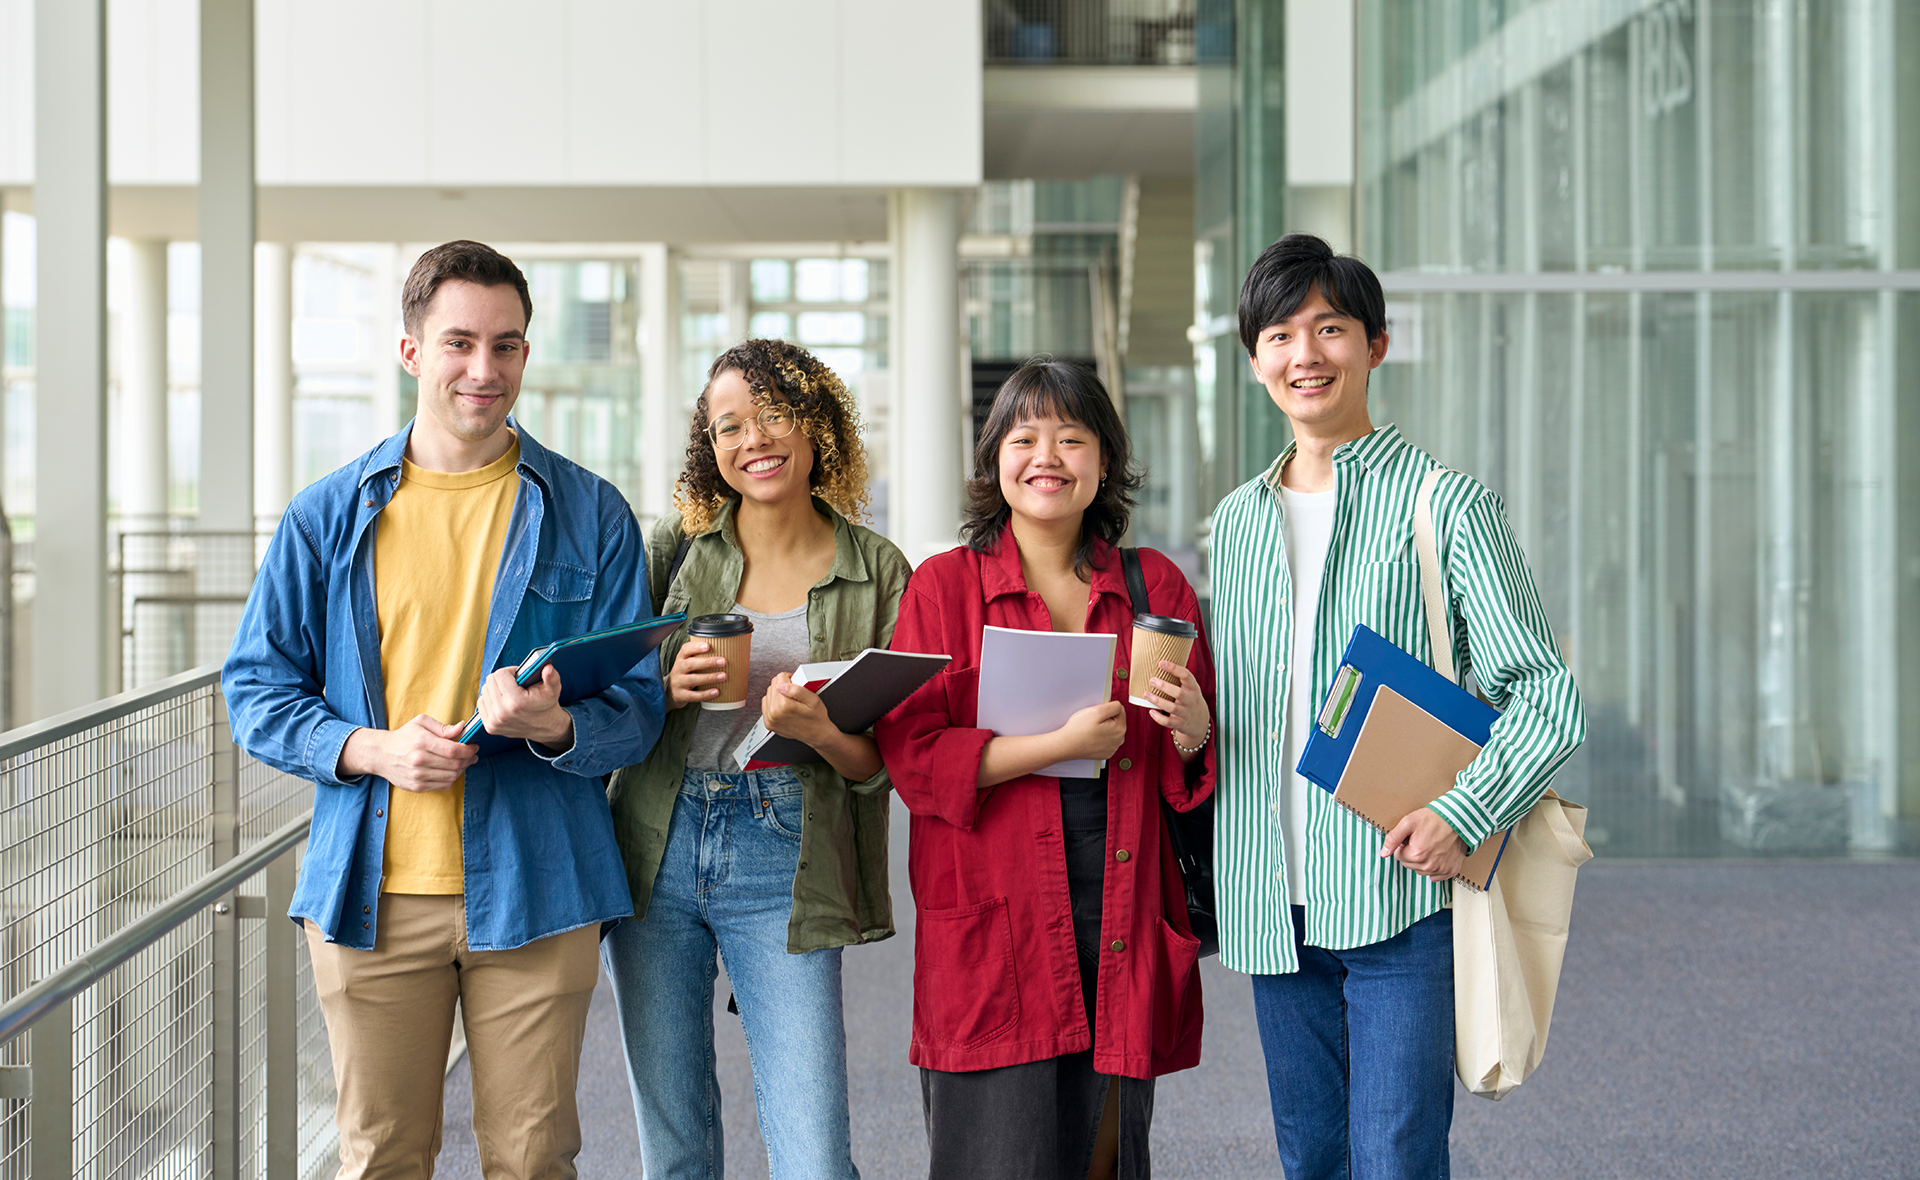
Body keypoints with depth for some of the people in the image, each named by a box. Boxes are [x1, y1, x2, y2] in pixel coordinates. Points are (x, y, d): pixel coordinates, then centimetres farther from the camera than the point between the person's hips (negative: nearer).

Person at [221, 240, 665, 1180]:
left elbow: (637, 706, 2)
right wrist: (373, 749, -12)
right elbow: (257, 693, 6)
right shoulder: (328, 517, 6)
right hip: (372, 891, 1)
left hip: (534, 887, 0)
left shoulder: (588, 515, 4)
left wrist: (552, 726, -21)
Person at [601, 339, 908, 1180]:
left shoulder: (878, 571, 3)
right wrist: (670, 690, -12)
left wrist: (816, 726, -19)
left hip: (784, 867, -2)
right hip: (657, 851, 2)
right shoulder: (676, 545, 7)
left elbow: (883, 762, 2)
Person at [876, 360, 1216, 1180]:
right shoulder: (944, 586, 4)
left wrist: (1192, 729, -8)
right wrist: (1059, 745, -14)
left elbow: (1192, 775, 16)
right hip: (993, 927, -2)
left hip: (1122, 919, 3)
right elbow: (910, 756, -5)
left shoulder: (1157, 585, 11)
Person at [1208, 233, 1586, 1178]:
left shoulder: (1445, 504, -2)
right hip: (1273, 909, 5)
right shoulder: (1237, 520, 15)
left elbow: (1547, 698, -7)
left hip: (1402, 900, -5)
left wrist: (1462, 815, -20)